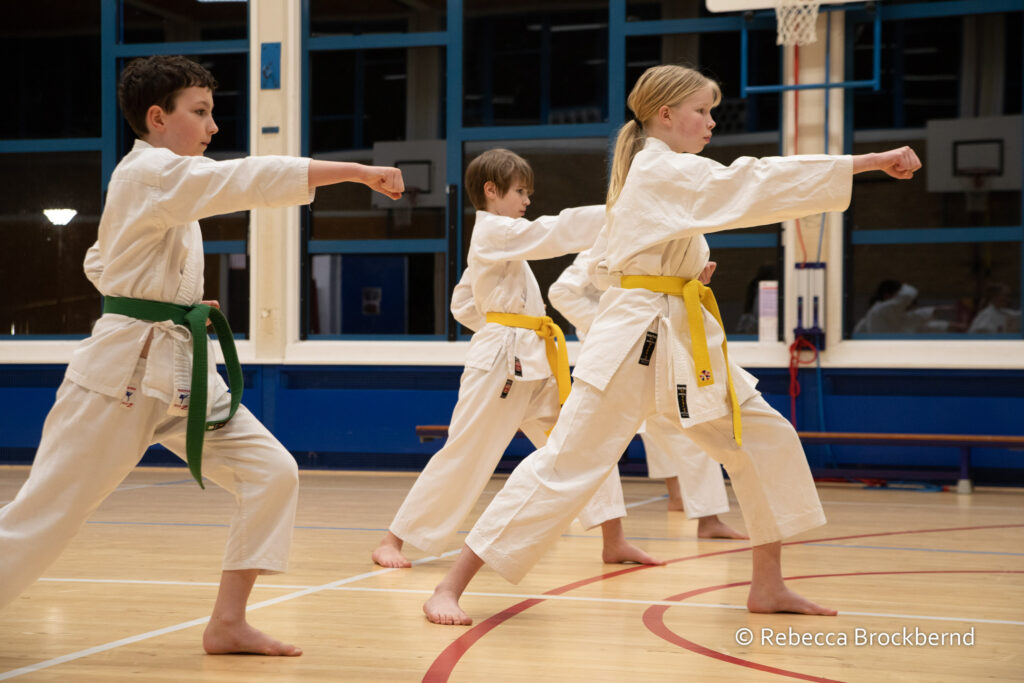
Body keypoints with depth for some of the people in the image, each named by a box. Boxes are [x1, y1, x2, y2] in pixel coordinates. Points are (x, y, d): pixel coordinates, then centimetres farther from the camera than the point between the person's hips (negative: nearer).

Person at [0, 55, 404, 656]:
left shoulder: (160, 180, 16)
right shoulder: (152, 172, -13)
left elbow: (100, 263, 26)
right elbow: (250, 178, -25)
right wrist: (360, 171, -26)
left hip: (179, 367, 9)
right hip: (124, 367, -9)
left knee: (272, 473, -2)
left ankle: (228, 624, 4)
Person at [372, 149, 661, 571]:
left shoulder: (498, 237, 19)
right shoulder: (494, 232, -10)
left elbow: (464, 305, 24)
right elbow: (558, 231, -21)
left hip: (533, 362, 9)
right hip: (499, 360, -9)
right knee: (462, 455, -6)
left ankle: (614, 542, 3)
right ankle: (393, 541, 5)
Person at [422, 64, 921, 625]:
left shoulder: (653, 173, 18)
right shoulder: (664, 170, -12)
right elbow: (760, 184, -21)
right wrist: (871, 161, -21)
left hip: (684, 338, 10)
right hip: (636, 339, -10)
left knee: (765, 440, 5)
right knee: (565, 462, -10)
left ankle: (768, 586, 14)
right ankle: (450, 587, -4)